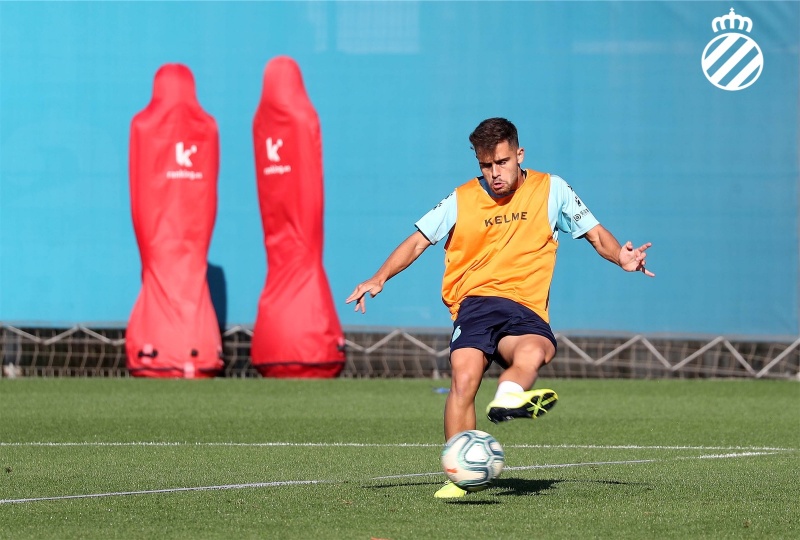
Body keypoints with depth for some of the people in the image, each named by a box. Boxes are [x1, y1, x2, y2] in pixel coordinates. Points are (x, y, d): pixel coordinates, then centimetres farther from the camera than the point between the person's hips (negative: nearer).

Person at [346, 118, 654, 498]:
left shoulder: (551, 190, 10)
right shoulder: (462, 200, 11)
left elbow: (596, 235, 14)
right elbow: (418, 241, 16)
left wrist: (621, 257, -8)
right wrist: (380, 279, 1)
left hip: (526, 309, 1)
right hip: (475, 300, -1)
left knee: (537, 350, -36)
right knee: (464, 378, -27)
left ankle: (507, 395, -63)